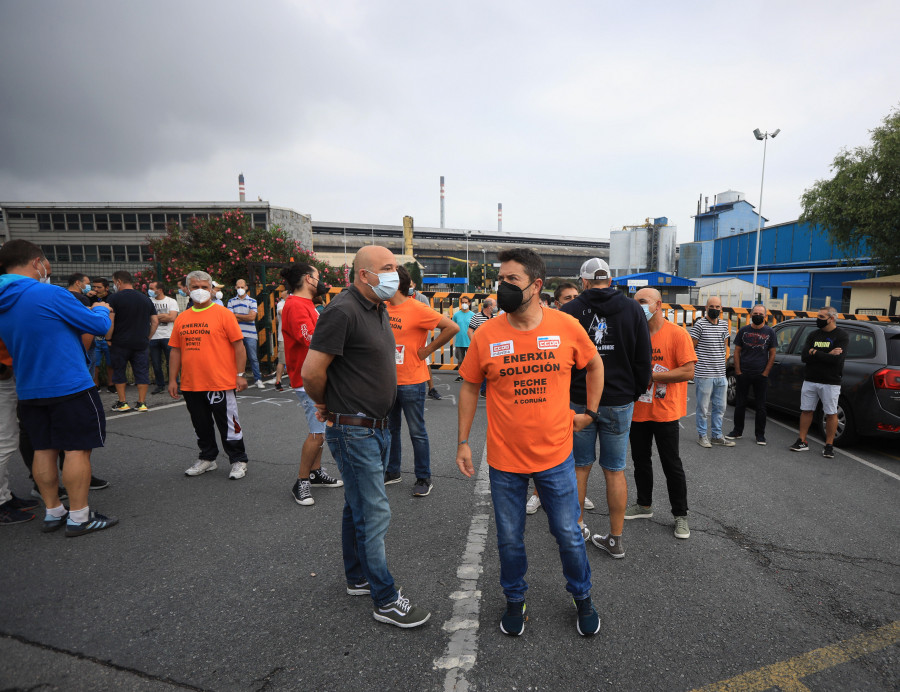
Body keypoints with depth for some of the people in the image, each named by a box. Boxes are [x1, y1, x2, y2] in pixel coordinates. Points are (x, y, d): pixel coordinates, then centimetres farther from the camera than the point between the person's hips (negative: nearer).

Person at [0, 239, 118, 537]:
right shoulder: (51, 294, -16)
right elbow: (99, 325, -10)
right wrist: (101, 309, 11)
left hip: (28, 391, 8)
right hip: (70, 386, -8)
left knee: (44, 449, 14)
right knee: (78, 448, -1)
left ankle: (53, 512, 24)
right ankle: (79, 517, 5)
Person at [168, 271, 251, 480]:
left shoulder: (223, 314, -5)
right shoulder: (181, 318, 9)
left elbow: (238, 345, -7)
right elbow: (175, 350, 13)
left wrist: (240, 375, -11)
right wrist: (173, 379, 10)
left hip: (221, 384, -5)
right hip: (190, 384, 5)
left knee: (228, 424, 3)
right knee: (201, 426, 17)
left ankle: (238, 461, 17)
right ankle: (207, 459, 34)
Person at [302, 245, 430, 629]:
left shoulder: (380, 310, 10)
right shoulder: (343, 311, -20)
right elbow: (311, 371, -22)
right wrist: (326, 404, -5)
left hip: (377, 426, 9)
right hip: (353, 430, -9)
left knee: (358, 506, 21)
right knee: (374, 512, -1)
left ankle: (357, 578, 38)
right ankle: (385, 600, 15)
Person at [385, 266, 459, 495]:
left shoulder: (417, 309, -15)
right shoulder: (384, 308, 5)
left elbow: (452, 327, -20)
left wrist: (428, 350, -15)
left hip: (411, 382, -7)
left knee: (417, 432, 4)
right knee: (390, 429, 17)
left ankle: (423, 479, 18)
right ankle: (392, 472, 33)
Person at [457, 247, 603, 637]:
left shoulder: (567, 327, -8)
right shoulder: (486, 334, -9)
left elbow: (595, 366, 11)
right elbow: (469, 388, 2)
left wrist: (590, 412, 9)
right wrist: (463, 442, 1)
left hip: (556, 457, 0)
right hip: (504, 460, 0)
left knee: (569, 535, 16)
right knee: (510, 539, 16)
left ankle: (582, 598, 44)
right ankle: (514, 601, 42)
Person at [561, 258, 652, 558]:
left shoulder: (568, 310, -4)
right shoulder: (633, 309, 1)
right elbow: (643, 359, 3)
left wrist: (562, 394, 11)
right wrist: (636, 393, 14)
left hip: (579, 401, -1)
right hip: (619, 401, 1)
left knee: (580, 467, 13)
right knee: (615, 470, 10)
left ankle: (577, 528, 26)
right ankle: (616, 539, 19)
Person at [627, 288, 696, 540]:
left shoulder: (677, 334, -10)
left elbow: (688, 371, -16)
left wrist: (651, 375, -19)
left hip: (665, 412, -5)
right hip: (637, 411, 5)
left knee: (671, 465, 5)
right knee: (640, 460, 16)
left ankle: (680, 515, 21)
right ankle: (644, 505, 33)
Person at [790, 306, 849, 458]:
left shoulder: (842, 336, -5)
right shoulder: (813, 335, 9)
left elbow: (836, 359, -19)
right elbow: (803, 356, -3)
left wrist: (815, 352, -11)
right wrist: (826, 355, -15)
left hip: (830, 382, -4)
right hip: (809, 381, 4)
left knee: (831, 414, 2)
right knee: (806, 410, 7)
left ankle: (829, 445, 12)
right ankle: (802, 442, 14)